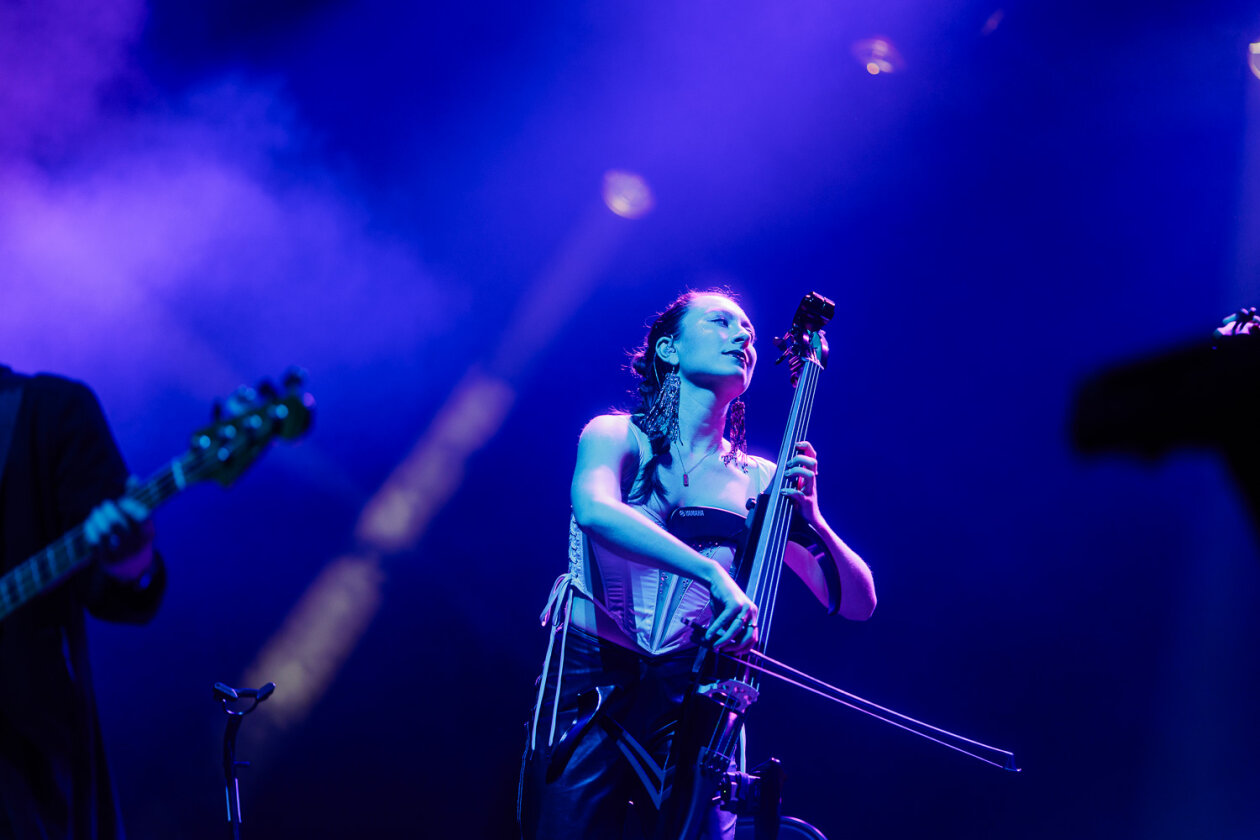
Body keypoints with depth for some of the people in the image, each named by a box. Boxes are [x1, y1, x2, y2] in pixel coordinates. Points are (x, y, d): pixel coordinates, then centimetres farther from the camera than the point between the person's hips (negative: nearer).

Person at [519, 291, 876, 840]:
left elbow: (858, 602, 7)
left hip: (690, 701, 2)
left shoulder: (757, 481, 8)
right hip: (590, 688, -2)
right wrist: (712, 572, -33)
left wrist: (812, 518, -11)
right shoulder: (617, 436, 1)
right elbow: (595, 509, -23)